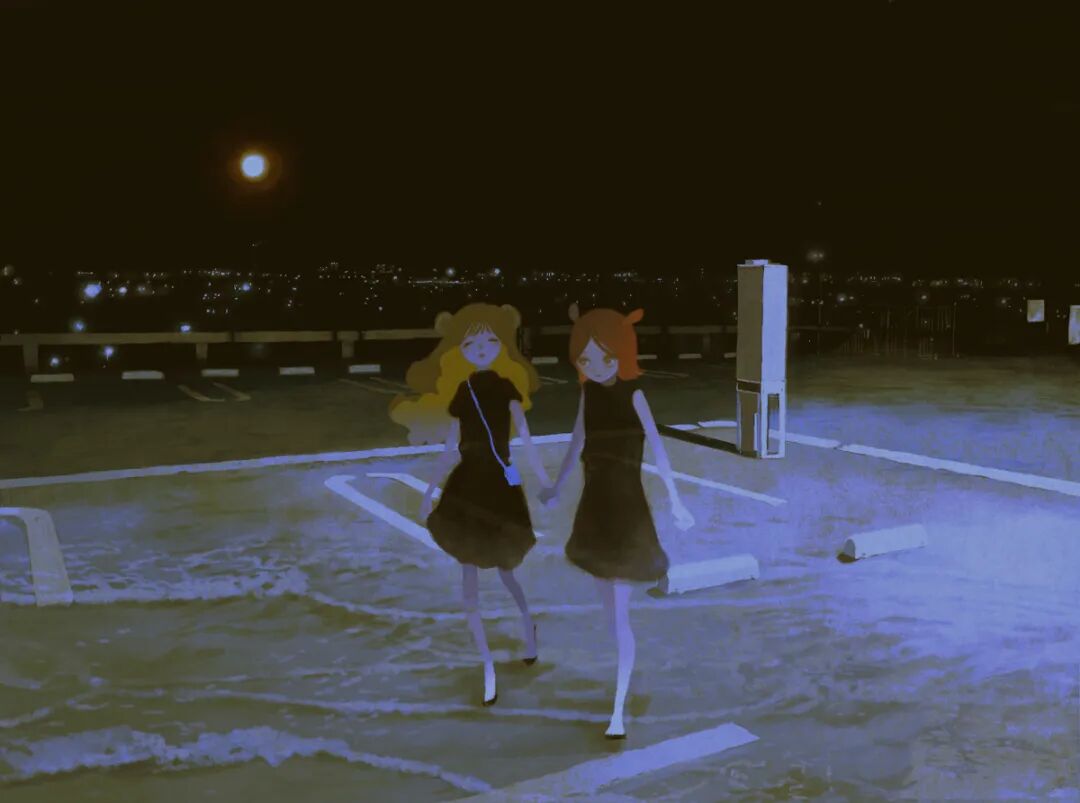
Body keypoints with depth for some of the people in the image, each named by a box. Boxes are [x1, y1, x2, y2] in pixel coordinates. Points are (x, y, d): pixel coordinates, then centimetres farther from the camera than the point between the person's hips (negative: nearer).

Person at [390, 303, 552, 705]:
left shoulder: (506, 386, -5)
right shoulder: (461, 393, 2)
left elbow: (525, 436, -10)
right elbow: (451, 450, 9)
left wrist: (544, 482, -15)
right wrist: (430, 491, 12)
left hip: (501, 483, -3)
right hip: (466, 485, 3)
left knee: (503, 568, 8)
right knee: (470, 583, 4)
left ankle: (527, 622, 41)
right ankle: (488, 666, 15)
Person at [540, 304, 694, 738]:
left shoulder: (632, 394, -12)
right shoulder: (589, 393, 2)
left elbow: (658, 449, -13)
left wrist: (675, 501, -17)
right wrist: (556, 489, 24)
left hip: (626, 506, -6)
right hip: (595, 506, 6)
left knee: (620, 616, -3)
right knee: (609, 609, 17)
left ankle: (618, 712, 3)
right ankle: (621, 686, 36)